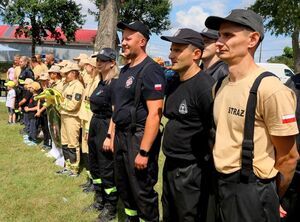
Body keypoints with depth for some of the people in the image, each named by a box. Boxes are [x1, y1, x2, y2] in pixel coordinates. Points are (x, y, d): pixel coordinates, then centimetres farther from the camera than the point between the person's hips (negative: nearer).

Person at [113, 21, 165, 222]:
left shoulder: (150, 70, -16)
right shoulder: (125, 70, 12)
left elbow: (154, 114, -22)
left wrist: (144, 151, -24)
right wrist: (113, 135, 15)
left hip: (139, 137, -9)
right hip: (121, 135, 9)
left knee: (142, 191, 2)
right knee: (124, 186, 20)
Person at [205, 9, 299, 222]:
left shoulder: (270, 89, -19)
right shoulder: (219, 86, 5)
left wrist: (270, 198, -1)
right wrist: (221, 181, 13)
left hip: (252, 189, -7)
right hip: (221, 183, 7)